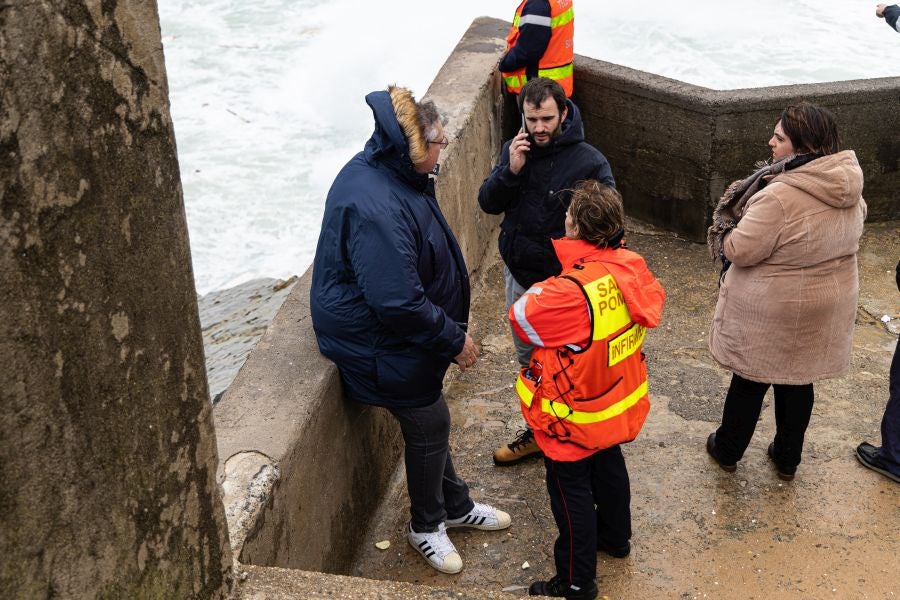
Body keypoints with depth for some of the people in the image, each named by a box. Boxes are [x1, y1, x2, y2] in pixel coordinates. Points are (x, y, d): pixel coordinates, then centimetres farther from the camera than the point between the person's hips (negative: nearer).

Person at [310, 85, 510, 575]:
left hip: (402, 332, 9)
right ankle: (426, 525, 32)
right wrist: (454, 339, -20)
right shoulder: (375, 207, -35)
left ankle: (455, 504, 43)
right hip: (380, 345, -9)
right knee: (429, 423, 8)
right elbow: (399, 303, -33)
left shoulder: (387, 173, -1)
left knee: (429, 418, 22)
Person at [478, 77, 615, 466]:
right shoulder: (515, 149, -4)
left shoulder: (589, 162, -18)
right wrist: (510, 171, -21)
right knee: (528, 361, 21)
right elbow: (488, 204, -4)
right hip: (519, 274, 6)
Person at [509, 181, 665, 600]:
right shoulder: (632, 267, -14)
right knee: (608, 465, 30)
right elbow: (653, 299, 6)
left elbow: (521, 317, -24)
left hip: (577, 416, -7)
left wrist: (541, 288, -6)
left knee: (571, 490, 10)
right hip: (618, 402, 8)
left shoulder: (572, 291, -37)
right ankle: (615, 536, 53)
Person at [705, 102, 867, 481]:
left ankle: (727, 450, 33)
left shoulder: (780, 196, -30)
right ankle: (788, 458, 36)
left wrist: (724, 229, -6)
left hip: (771, 312, -6)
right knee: (798, 382, 21)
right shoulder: (850, 188, -4)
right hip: (826, 308, 6)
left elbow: (739, 251, -24)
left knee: (750, 380, 13)